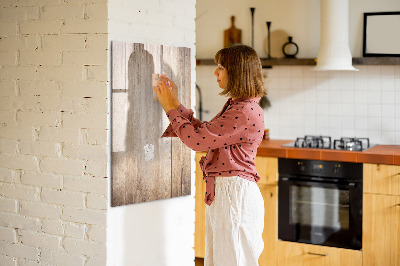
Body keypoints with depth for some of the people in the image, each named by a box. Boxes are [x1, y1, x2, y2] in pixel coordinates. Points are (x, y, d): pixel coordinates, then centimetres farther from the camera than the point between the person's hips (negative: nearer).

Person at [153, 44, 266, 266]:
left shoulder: (246, 112, -20)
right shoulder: (234, 106, 13)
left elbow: (197, 140, -19)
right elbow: (203, 132, 18)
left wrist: (170, 108, -7)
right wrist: (176, 103, 15)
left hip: (235, 194, -10)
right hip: (221, 192, 10)